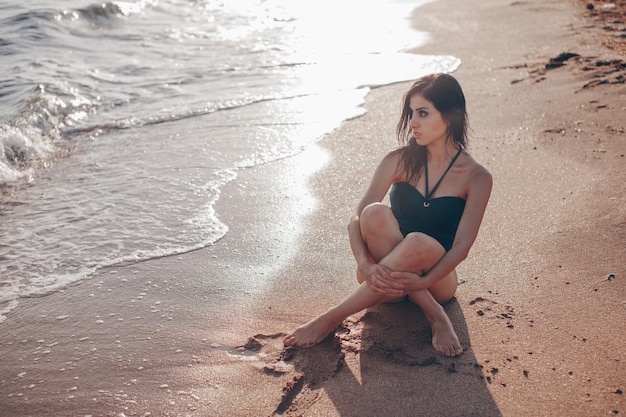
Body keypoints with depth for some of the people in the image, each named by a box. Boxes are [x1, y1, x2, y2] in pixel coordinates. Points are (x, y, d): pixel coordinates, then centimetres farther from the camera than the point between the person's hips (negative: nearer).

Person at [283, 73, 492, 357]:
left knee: (418, 242, -37)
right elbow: (357, 219, -9)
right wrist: (365, 264, -28)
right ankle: (432, 314, -22)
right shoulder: (400, 161, -3)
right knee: (375, 213, -30)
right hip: (387, 275, 2)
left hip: (437, 278, -1)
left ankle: (333, 318, -26)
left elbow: (462, 245, -12)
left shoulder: (476, 178, -7)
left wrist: (422, 281, -29)